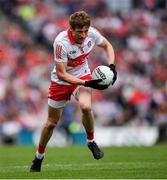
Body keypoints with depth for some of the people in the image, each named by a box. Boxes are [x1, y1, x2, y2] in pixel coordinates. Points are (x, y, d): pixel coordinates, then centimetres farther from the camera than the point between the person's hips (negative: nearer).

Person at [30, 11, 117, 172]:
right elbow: (61, 74, -29)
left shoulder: (91, 33, -20)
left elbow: (107, 45, 3)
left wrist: (111, 66, -13)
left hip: (82, 75, 2)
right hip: (61, 81, -2)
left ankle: (91, 141, -3)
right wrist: (88, 83, -35)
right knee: (52, 122, 9)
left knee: (85, 106, -30)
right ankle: (39, 157, 33)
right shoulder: (61, 42, -33)